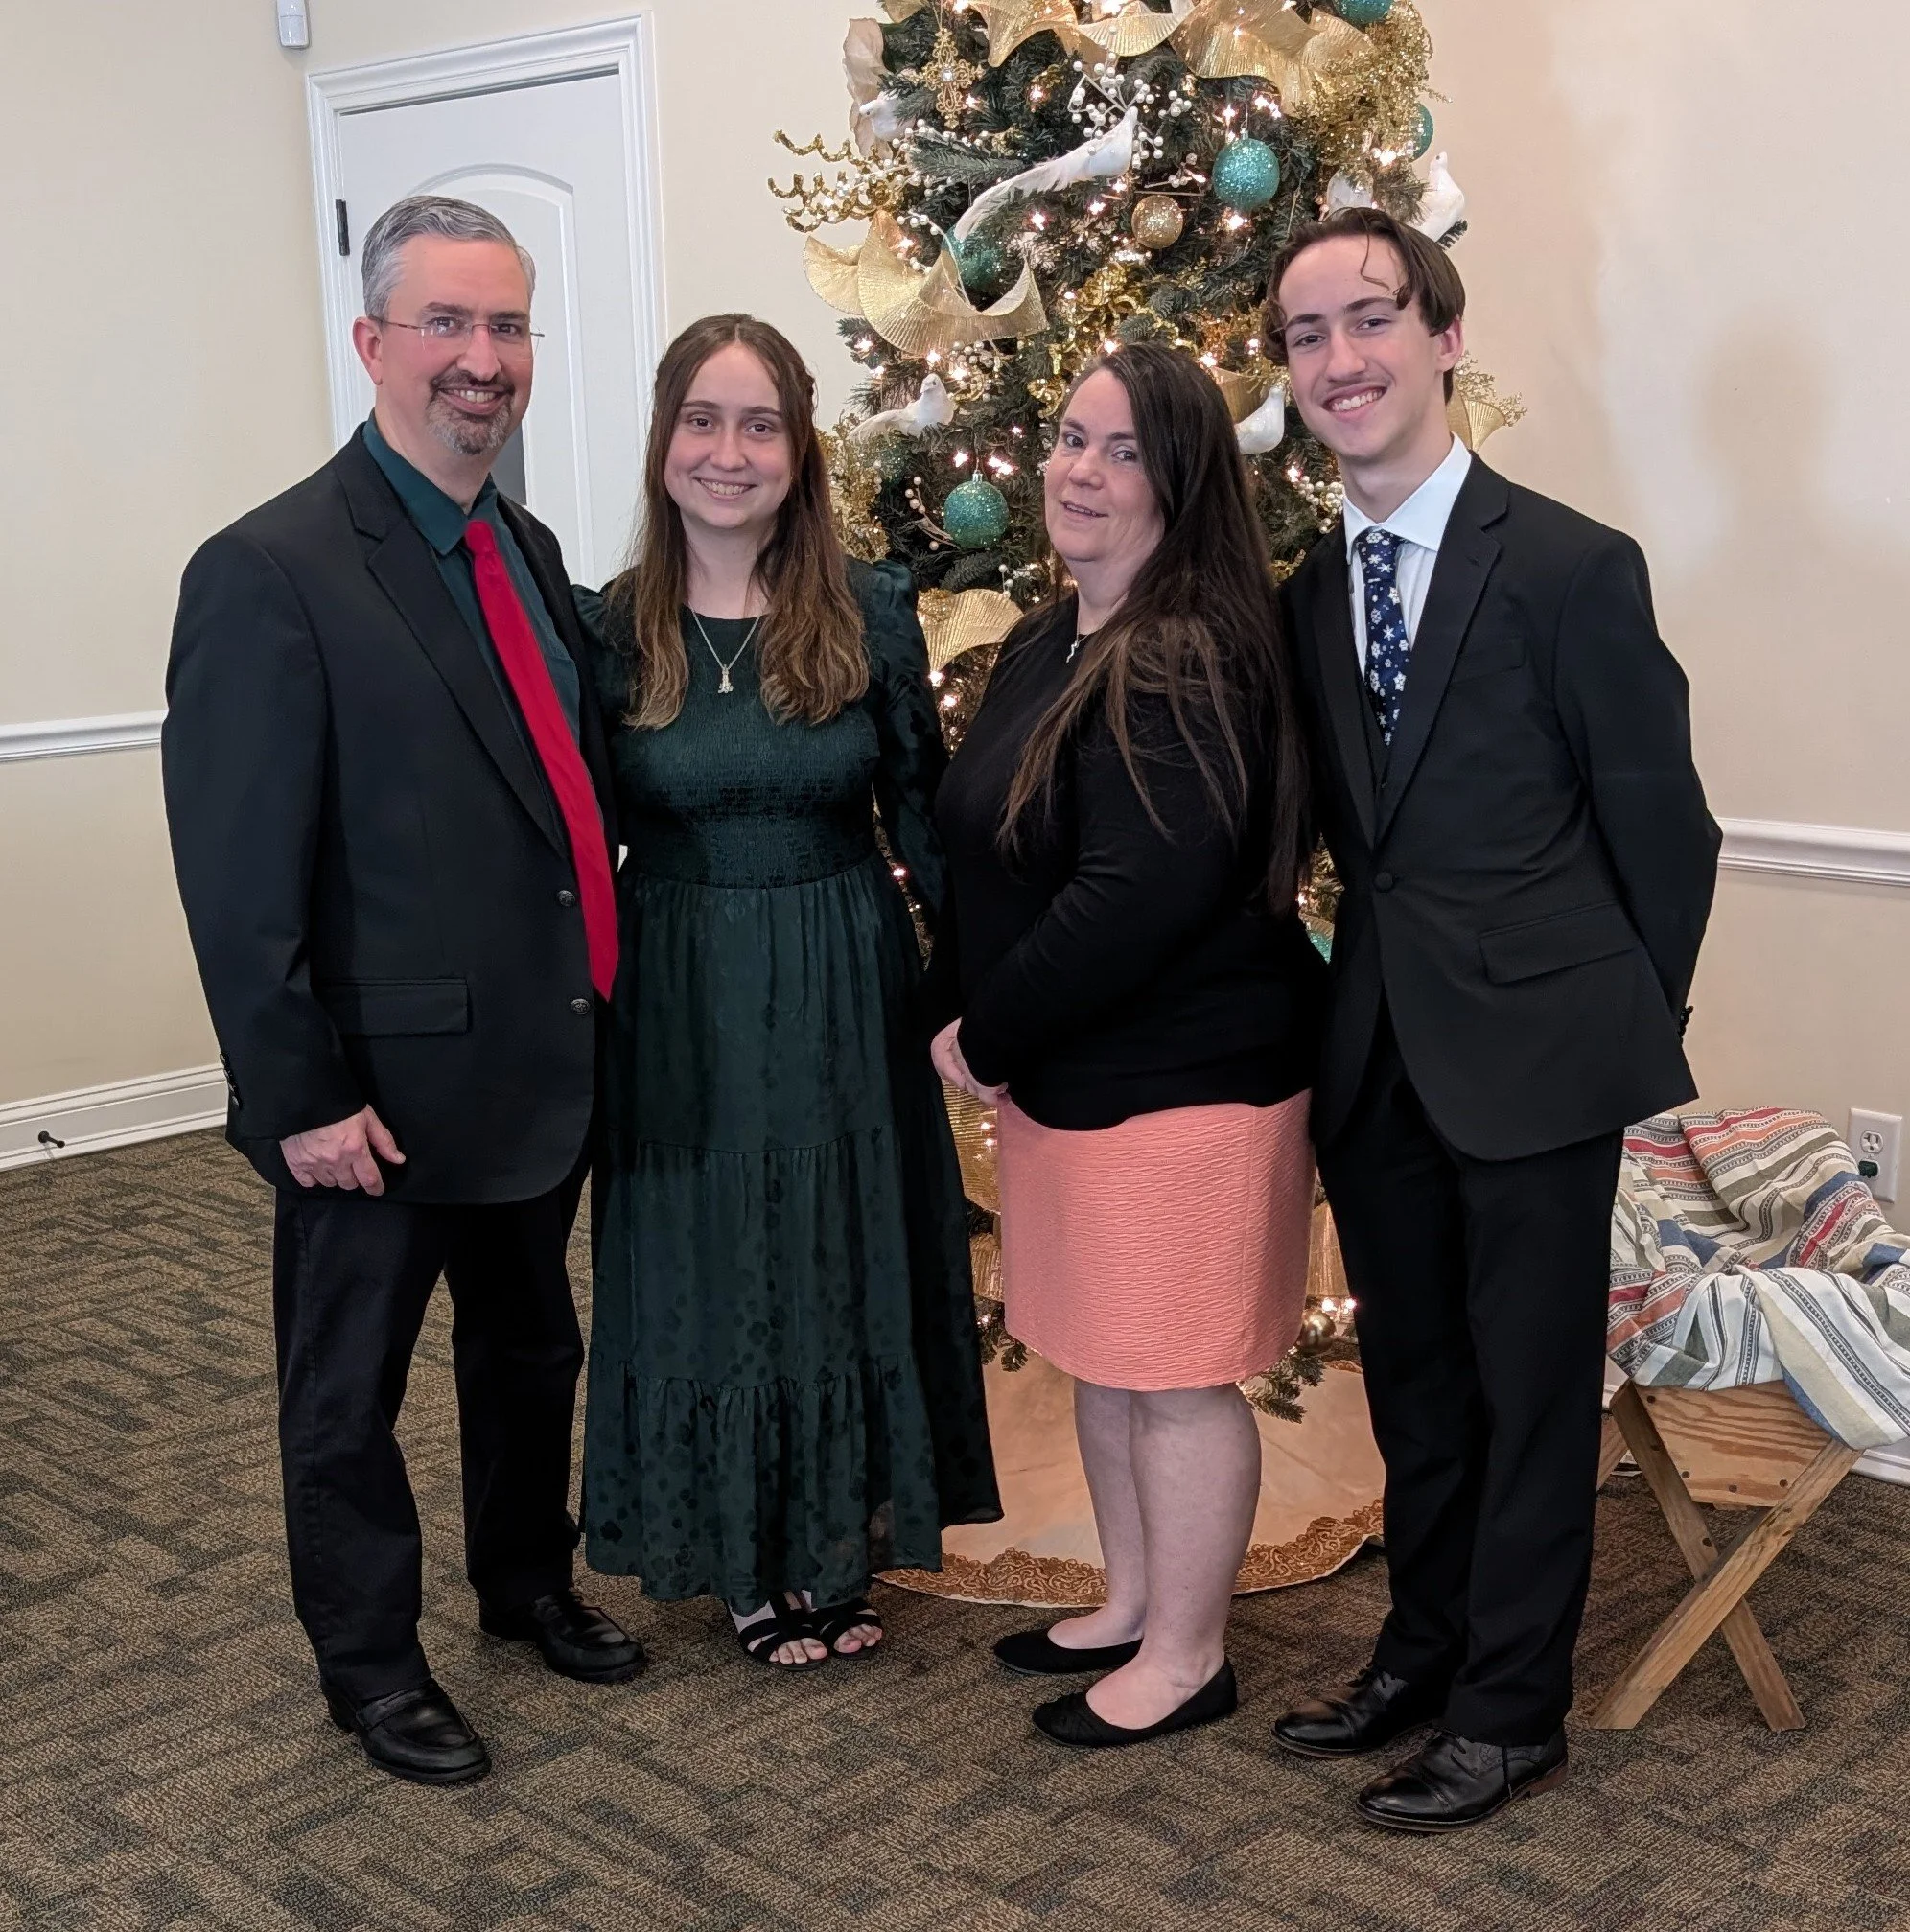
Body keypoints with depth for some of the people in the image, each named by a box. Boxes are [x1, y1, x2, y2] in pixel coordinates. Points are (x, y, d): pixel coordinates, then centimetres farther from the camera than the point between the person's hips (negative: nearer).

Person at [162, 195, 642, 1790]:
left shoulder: (530, 553, 7)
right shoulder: (272, 574, -17)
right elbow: (239, 874, -18)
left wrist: (597, 992, 9)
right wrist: (303, 1096, -18)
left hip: (544, 1062, 7)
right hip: (387, 1088, -7)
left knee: (532, 1347, 23)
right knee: (350, 1390, 12)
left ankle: (529, 1580, 45)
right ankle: (371, 1665, 31)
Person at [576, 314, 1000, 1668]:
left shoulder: (872, 612, -4)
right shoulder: (613, 627, -5)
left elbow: (923, 807, 1)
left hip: (845, 993, 0)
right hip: (681, 999, 0)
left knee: (850, 1254, 11)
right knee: (705, 1259, 10)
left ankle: (840, 1545, 31)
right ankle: (749, 1560, 29)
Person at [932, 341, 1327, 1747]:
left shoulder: (1190, 664, -21)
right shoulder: (1047, 647, 10)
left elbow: (1137, 896, -27)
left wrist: (984, 1037, -16)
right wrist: (996, 1034, 5)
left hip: (1182, 1081, -10)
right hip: (1062, 1069, 10)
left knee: (1175, 1376, 5)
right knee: (1099, 1355, 20)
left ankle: (1188, 1655, 22)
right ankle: (1134, 1603, 38)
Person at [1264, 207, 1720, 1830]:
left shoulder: (1573, 567, -12)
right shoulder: (1306, 594, 7)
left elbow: (1660, 822, -6)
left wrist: (1630, 1014, 1)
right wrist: (1384, 964, 8)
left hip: (1536, 1051, -6)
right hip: (1378, 1053, 6)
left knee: (1532, 1385, 6)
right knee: (1413, 1378, 18)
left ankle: (1514, 1710, 21)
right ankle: (1423, 1648, 35)